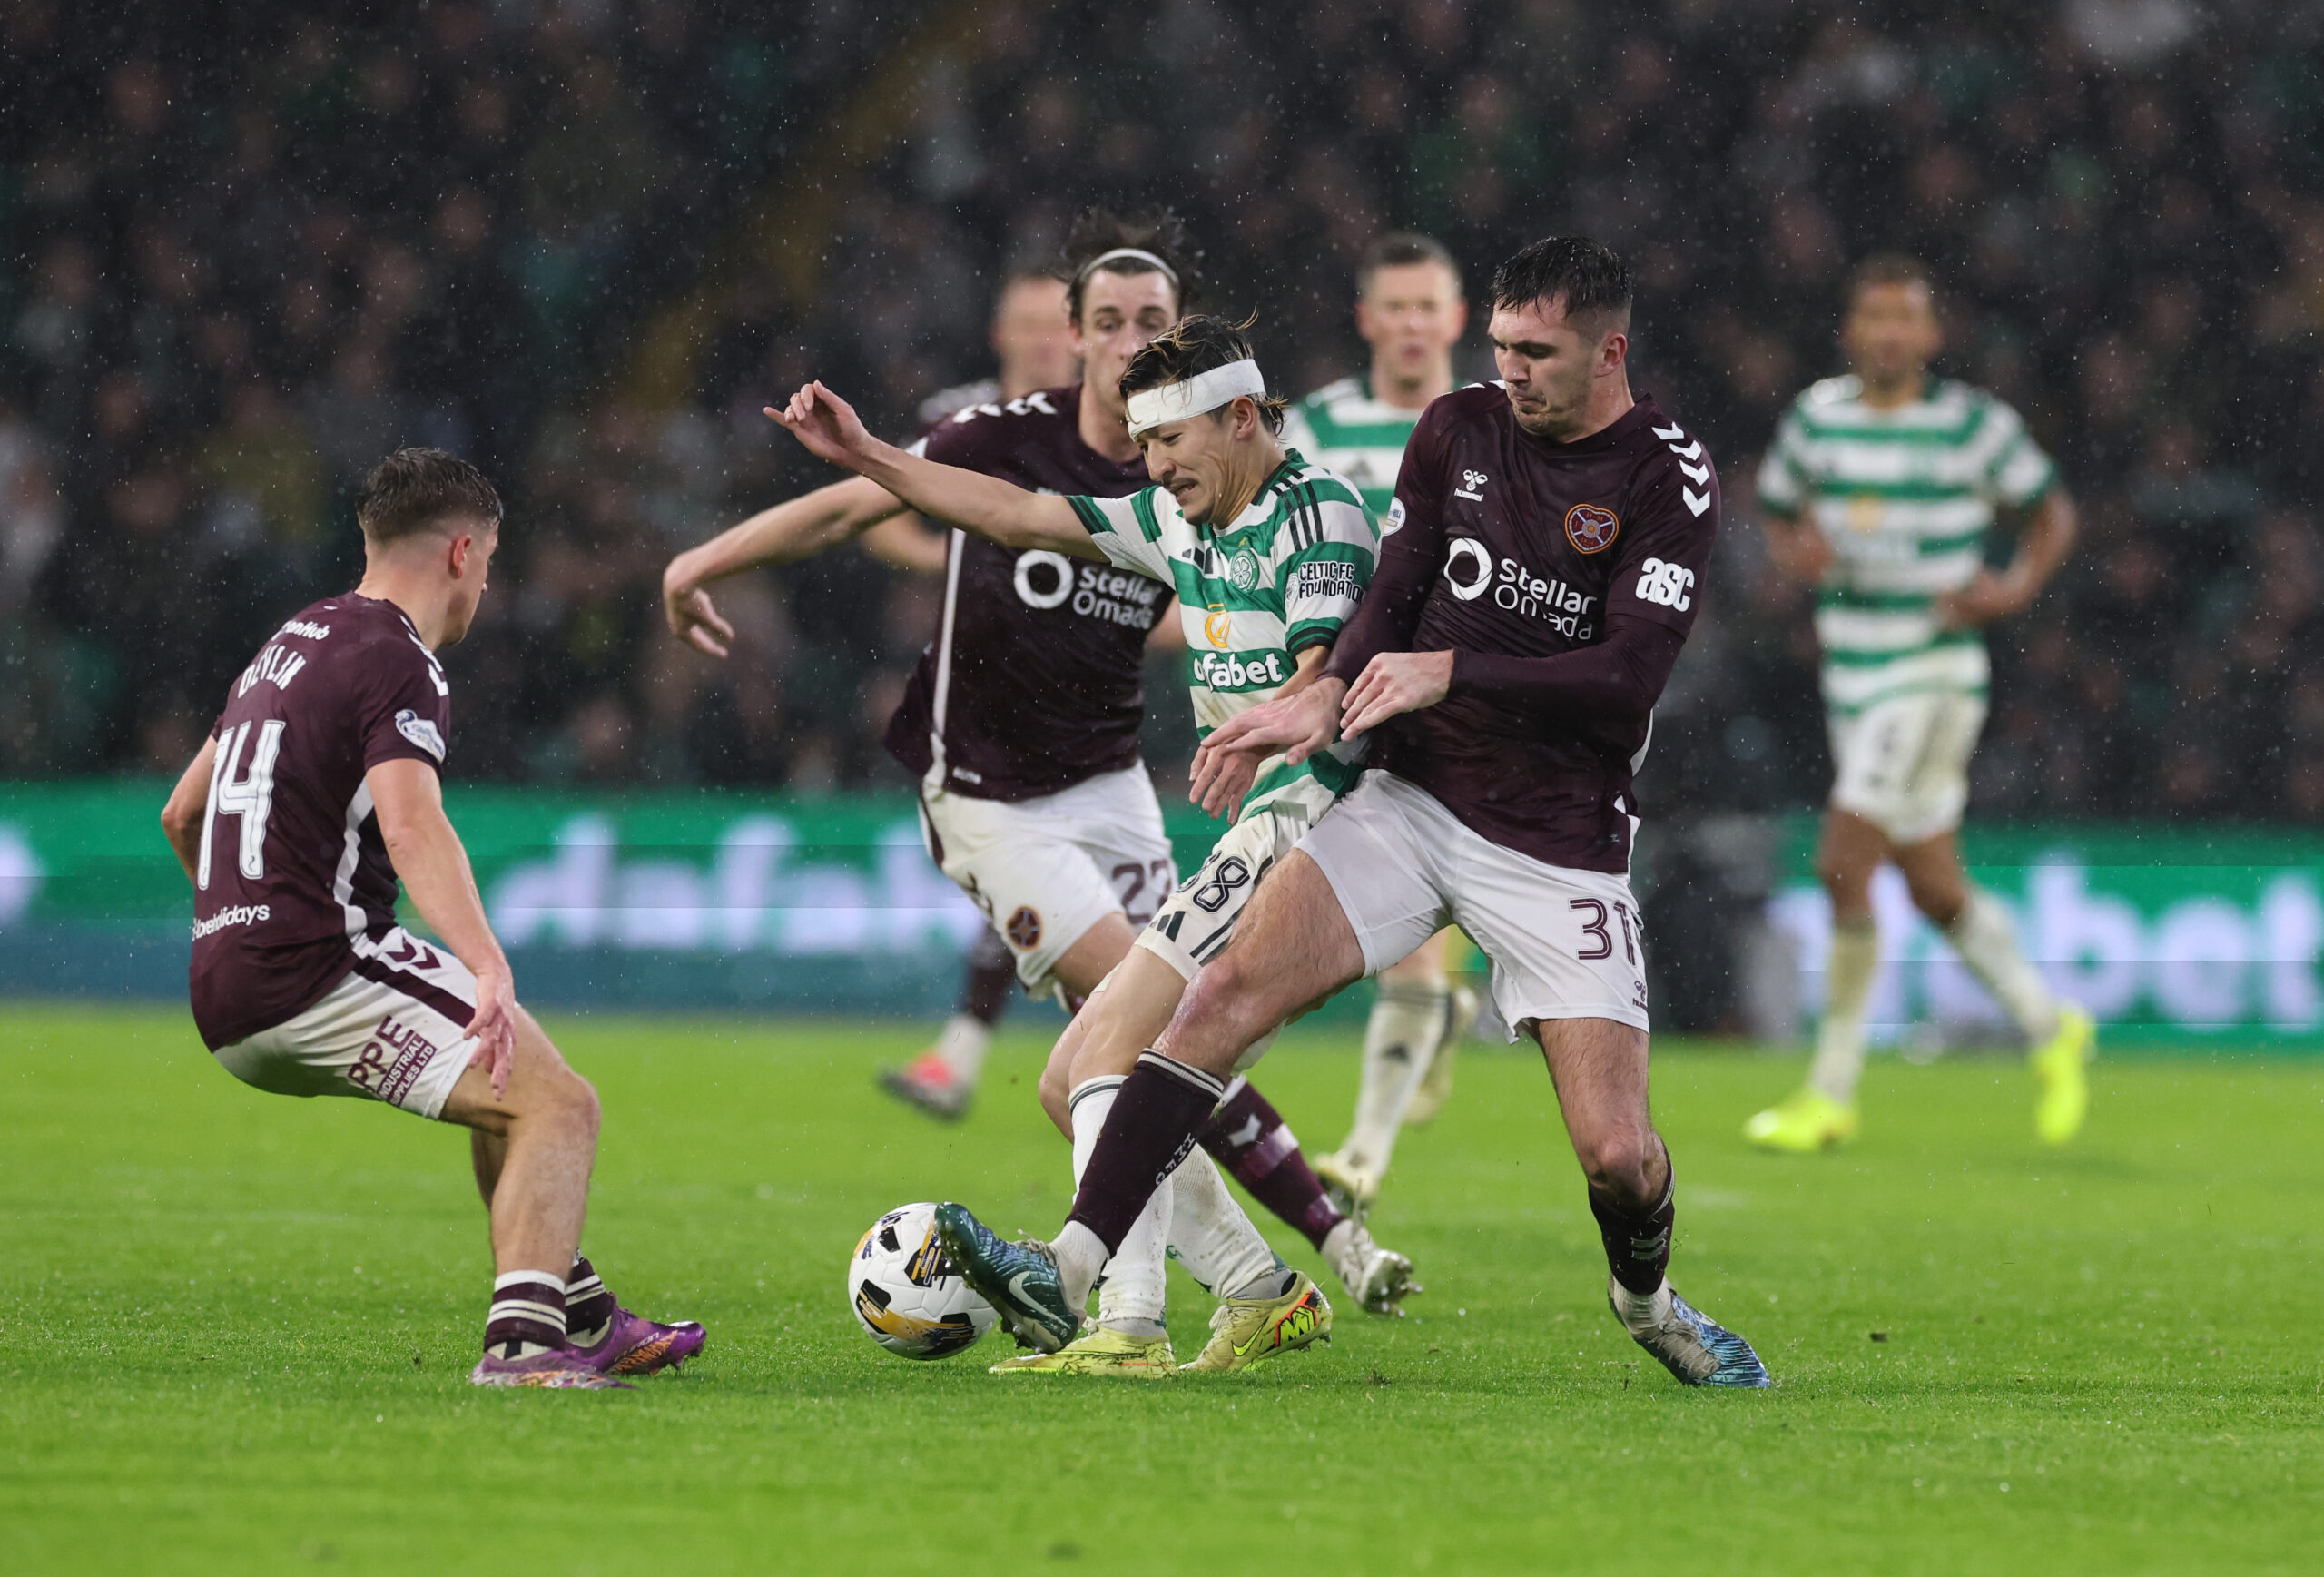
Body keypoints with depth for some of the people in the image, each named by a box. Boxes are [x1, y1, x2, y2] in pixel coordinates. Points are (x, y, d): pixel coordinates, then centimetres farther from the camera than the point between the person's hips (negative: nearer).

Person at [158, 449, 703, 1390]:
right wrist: (490, 969, -41)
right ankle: (519, 1346, -28)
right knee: (558, 1103, -13)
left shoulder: (289, 645, 20)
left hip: (225, 1007, 10)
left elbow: (181, 816, 30)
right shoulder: (399, 667, -10)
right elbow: (411, 825, -29)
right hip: (319, 975, -10)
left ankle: (584, 1320, 27)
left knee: (508, 1076, 27)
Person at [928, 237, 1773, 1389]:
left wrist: (1450, 672, -21)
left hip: (1560, 849, -3)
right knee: (1232, 987, -19)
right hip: (1411, 803, 3)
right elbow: (1392, 601, 9)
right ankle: (1067, 1269, -24)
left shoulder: (1668, 479, -8)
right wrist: (1328, 700, -11)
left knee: (1616, 1153, -9)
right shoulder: (1456, 430, 6)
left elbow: (1628, 674, -16)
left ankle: (1646, 1300, 28)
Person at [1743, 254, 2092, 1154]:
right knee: (1936, 892, 13)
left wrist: (2016, 590, -12)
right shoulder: (1815, 418, 5)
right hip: (1854, 682, 5)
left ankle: (1830, 1094, -6)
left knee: (1843, 868, -14)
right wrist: (1795, 551, -6)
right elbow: (1777, 514, 18)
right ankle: (2048, 1029, 35)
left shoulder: (1972, 423, -6)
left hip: (1936, 679, -5)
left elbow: (2051, 512, 6)